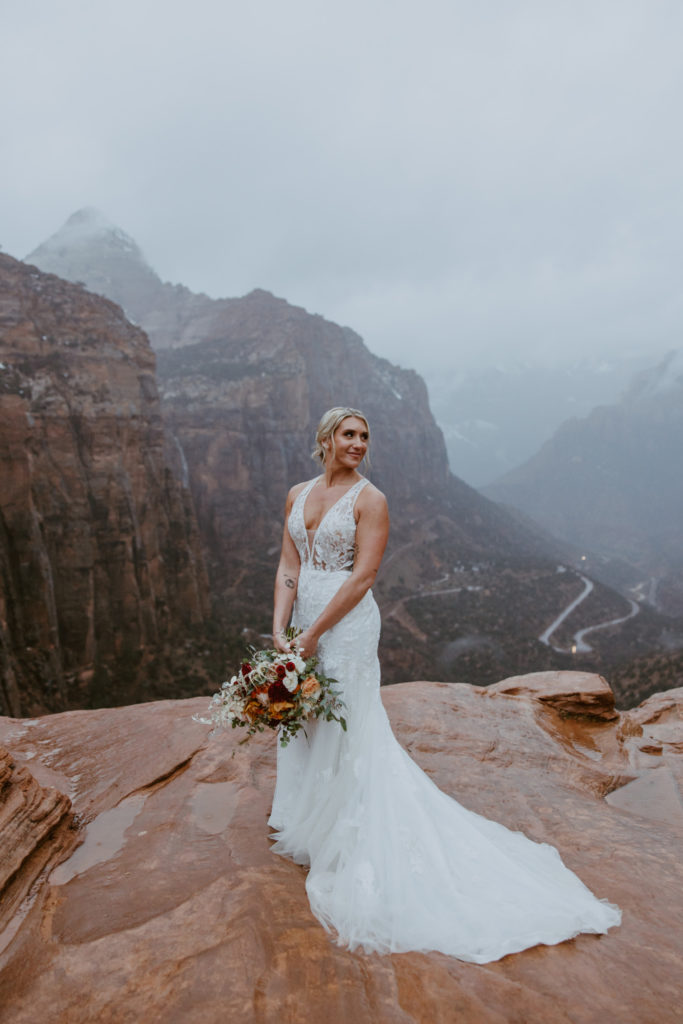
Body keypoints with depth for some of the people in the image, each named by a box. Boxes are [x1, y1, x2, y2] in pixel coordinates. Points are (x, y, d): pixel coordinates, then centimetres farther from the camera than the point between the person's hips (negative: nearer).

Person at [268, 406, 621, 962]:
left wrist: (314, 633, -18)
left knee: (344, 727, 5)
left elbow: (362, 576, -18)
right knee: (302, 721, 20)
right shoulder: (298, 495, 6)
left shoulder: (369, 498, -12)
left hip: (347, 625, -7)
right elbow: (288, 568, 4)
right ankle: (308, 818, 44)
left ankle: (342, 837, 26)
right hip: (303, 622, 7)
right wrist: (280, 629, -6)